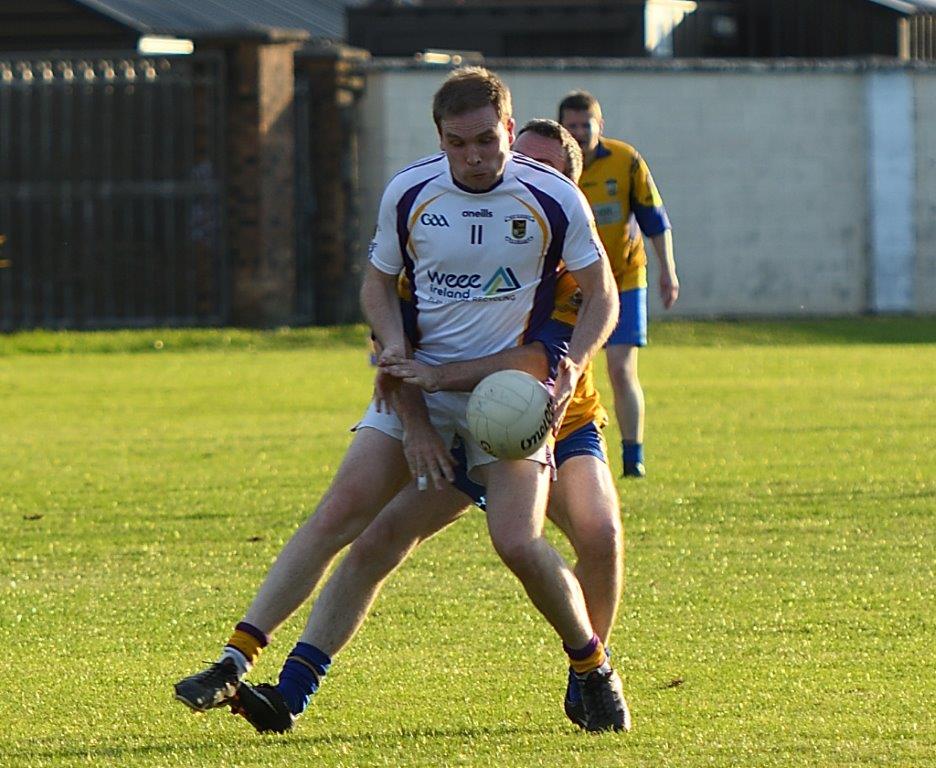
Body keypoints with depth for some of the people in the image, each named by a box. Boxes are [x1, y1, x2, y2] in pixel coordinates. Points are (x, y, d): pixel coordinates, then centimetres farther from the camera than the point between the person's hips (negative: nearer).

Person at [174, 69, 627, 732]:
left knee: (517, 541, -18)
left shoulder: (553, 198, -10)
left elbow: (601, 293, 0)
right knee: (340, 513, -10)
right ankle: (236, 662, -11)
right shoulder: (408, 193, -5)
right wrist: (394, 344, -10)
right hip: (421, 378, 2)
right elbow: (378, 282, 10)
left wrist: (574, 363, -18)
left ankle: (595, 670, 7)